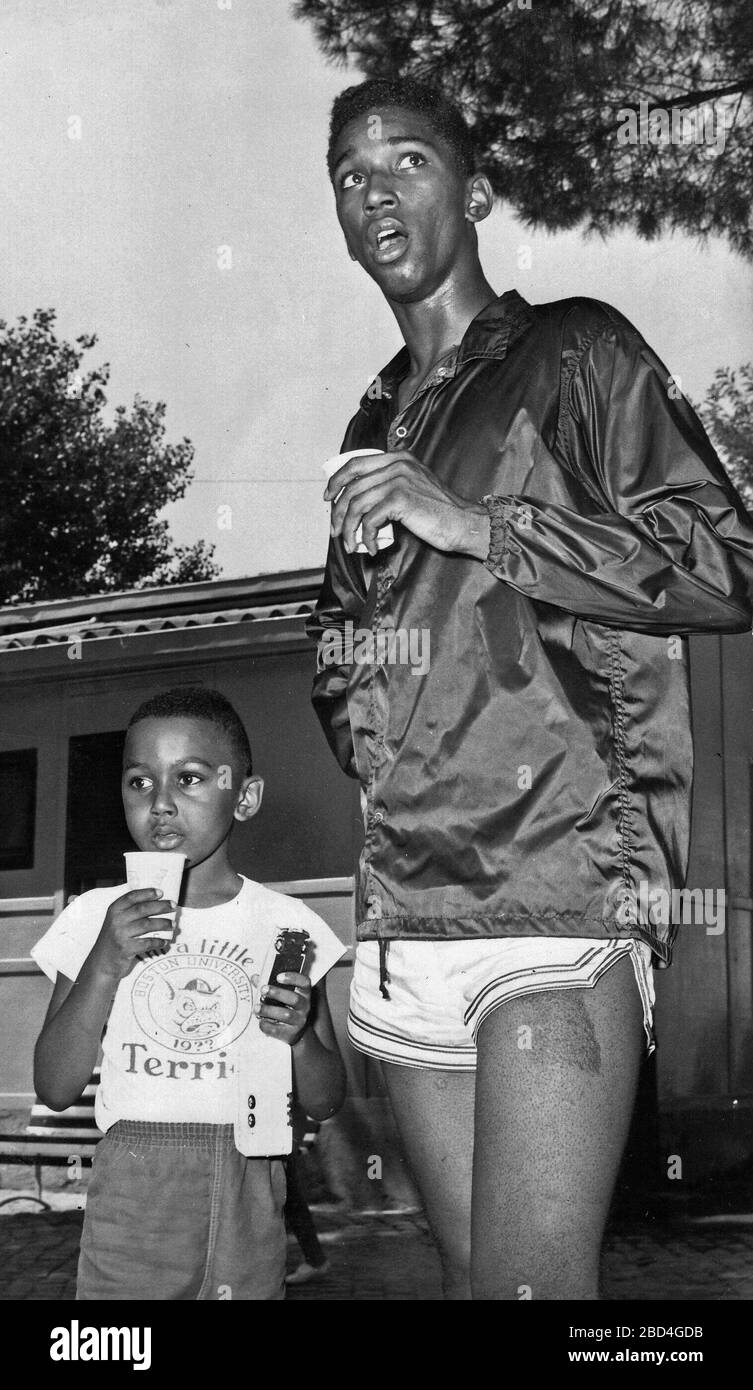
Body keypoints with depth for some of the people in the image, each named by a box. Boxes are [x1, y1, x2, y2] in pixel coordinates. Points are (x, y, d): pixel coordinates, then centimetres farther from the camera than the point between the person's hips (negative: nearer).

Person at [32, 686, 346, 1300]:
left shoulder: (286, 923, 2)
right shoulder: (96, 916, 2)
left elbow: (325, 1101, 6)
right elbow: (55, 1088, -2)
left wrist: (299, 1035, -15)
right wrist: (105, 965, -13)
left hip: (248, 1194, 1)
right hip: (130, 1197, 0)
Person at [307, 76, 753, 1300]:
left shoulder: (573, 355, 5)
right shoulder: (375, 425, 24)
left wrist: (475, 525, -11)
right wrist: (338, 669, 10)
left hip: (559, 889, -6)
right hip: (406, 921, 6)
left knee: (532, 1281, -15)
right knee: (471, 1275, 6)